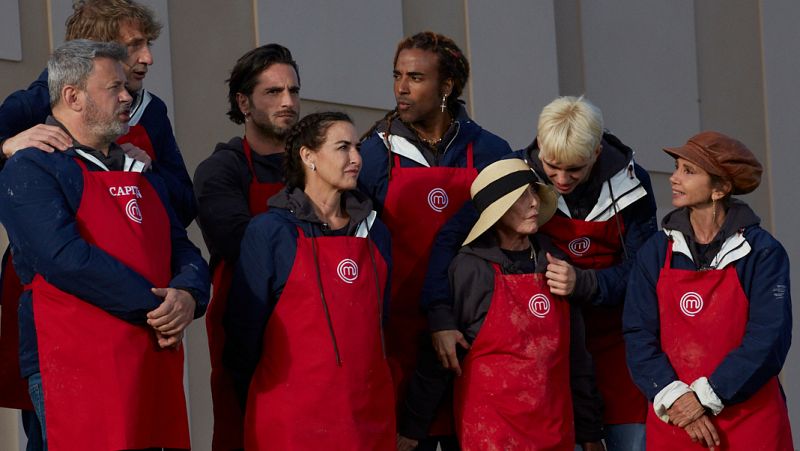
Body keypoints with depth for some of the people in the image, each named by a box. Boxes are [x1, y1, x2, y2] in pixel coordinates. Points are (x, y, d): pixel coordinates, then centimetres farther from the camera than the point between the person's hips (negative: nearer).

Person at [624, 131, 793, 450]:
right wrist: (676, 398, -14)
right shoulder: (656, 252, 5)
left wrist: (705, 398, -16)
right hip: (672, 422, 3)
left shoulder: (763, 252, -5)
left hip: (750, 423, -2)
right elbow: (638, 336, 0)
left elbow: (769, 340, -12)